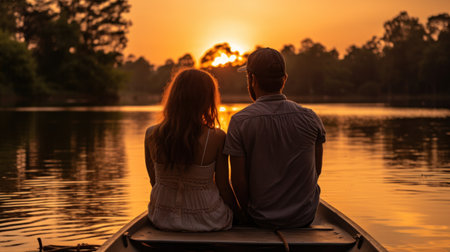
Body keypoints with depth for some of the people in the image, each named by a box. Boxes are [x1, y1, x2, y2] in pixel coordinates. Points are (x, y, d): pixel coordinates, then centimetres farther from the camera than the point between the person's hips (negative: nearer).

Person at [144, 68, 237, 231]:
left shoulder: (152, 135, -11)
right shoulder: (216, 138, -20)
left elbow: (154, 182, 2)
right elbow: (224, 189, -11)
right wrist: (235, 206, 12)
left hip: (162, 220, 4)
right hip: (207, 222, -4)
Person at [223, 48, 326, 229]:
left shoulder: (239, 122, -14)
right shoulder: (310, 119, -7)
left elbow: (238, 181, -12)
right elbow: (316, 171, 3)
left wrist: (249, 212, 5)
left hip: (261, 220, -1)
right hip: (306, 217, 1)